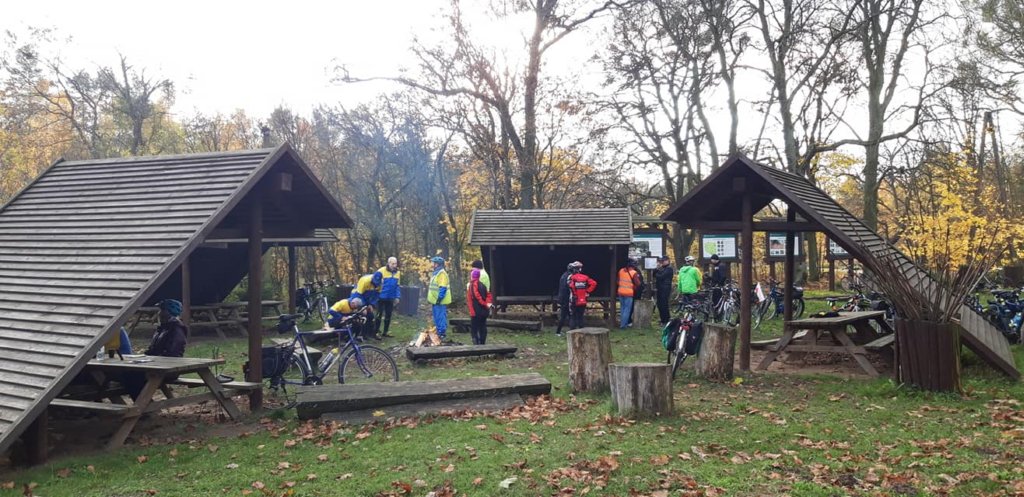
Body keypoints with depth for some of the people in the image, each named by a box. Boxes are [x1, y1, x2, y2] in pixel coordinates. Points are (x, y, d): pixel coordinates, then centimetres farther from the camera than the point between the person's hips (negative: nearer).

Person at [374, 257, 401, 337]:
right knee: (379, 315, 0)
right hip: (381, 297, -5)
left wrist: (397, 297, 6)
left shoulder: (398, 273, 4)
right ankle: (376, 332, 8)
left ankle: (385, 332, 21)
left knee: (388, 315, 11)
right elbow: (374, 282, -9)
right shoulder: (381, 271, -13)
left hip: (390, 298, 5)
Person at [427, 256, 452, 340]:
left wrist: (439, 298, -25)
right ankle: (438, 332, 22)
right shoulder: (435, 273, 17)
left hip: (440, 301, -11)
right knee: (436, 317, 15)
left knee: (441, 317, -8)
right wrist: (431, 298, 23)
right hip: (435, 300, 11)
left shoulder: (442, 273, -15)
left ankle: (442, 333, -4)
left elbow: (443, 288, -22)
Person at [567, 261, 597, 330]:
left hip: (575, 302, -4)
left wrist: (574, 294, -14)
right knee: (580, 317, 15)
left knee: (573, 317, 5)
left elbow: (571, 286, -30)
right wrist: (588, 291, 0)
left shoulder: (572, 277, -11)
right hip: (583, 301, 4)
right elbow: (594, 283, -7)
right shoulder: (585, 277, 2)